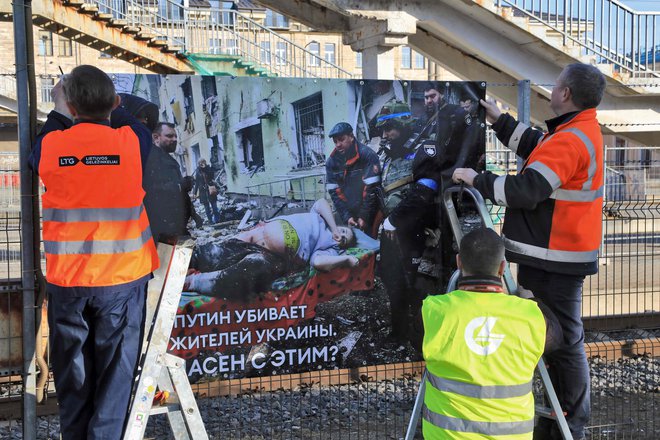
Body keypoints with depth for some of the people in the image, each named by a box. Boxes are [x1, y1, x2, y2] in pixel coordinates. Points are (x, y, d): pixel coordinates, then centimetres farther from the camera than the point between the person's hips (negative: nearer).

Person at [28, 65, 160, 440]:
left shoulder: (50, 145, -5)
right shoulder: (131, 141, -8)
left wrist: (58, 112, 32)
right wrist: (115, 107, 31)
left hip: (66, 279, 2)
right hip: (122, 277, -2)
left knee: (72, 372, 15)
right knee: (116, 371, 7)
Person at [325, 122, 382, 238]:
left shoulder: (367, 155, -14)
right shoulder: (332, 161, 0)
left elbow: (371, 188, -17)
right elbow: (334, 191, -2)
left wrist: (364, 216, -18)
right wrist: (346, 217, -11)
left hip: (369, 211, -4)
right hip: (348, 212, 4)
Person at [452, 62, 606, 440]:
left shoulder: (569, 141, -21)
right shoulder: (584, 130, 12)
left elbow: (526, 190, -27)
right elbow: (537, 149, 26)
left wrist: (477, 179, -15)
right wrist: (500, 121, 28)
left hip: (557, 259, -11)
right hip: (562, 253, 11)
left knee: (564, 339, -4)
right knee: (561, 336, 16)